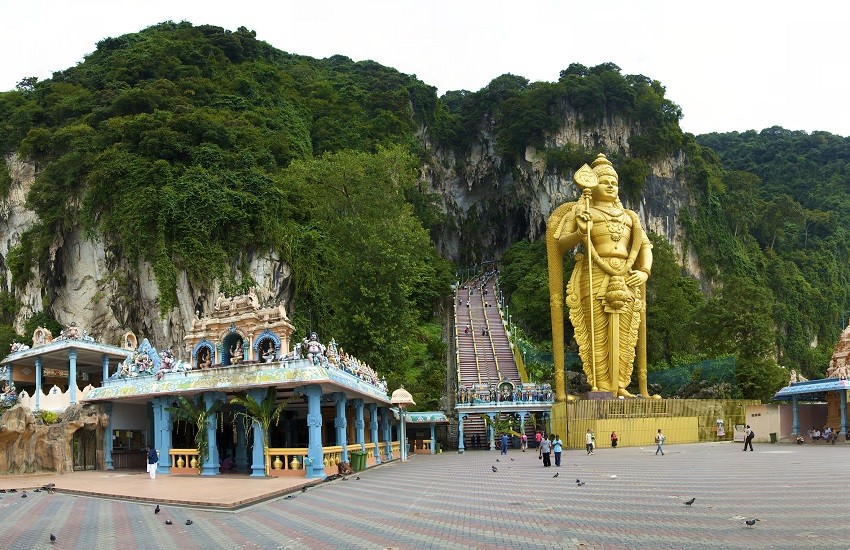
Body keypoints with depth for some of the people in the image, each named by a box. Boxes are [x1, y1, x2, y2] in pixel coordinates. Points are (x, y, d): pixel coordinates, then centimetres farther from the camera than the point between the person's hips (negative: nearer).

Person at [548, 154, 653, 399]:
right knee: (598, 333, -9)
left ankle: (620, 387, 3)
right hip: (594, 277, -4)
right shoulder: (579, 212, 12)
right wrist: (580, 234, -18)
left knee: (624, 335, 0)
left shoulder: (628, 217, 24)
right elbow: (560, 243, 2)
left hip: (626, 279, 4)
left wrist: (644, 272, 1)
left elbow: (645, 245, 19)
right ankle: (602, 388, -8)